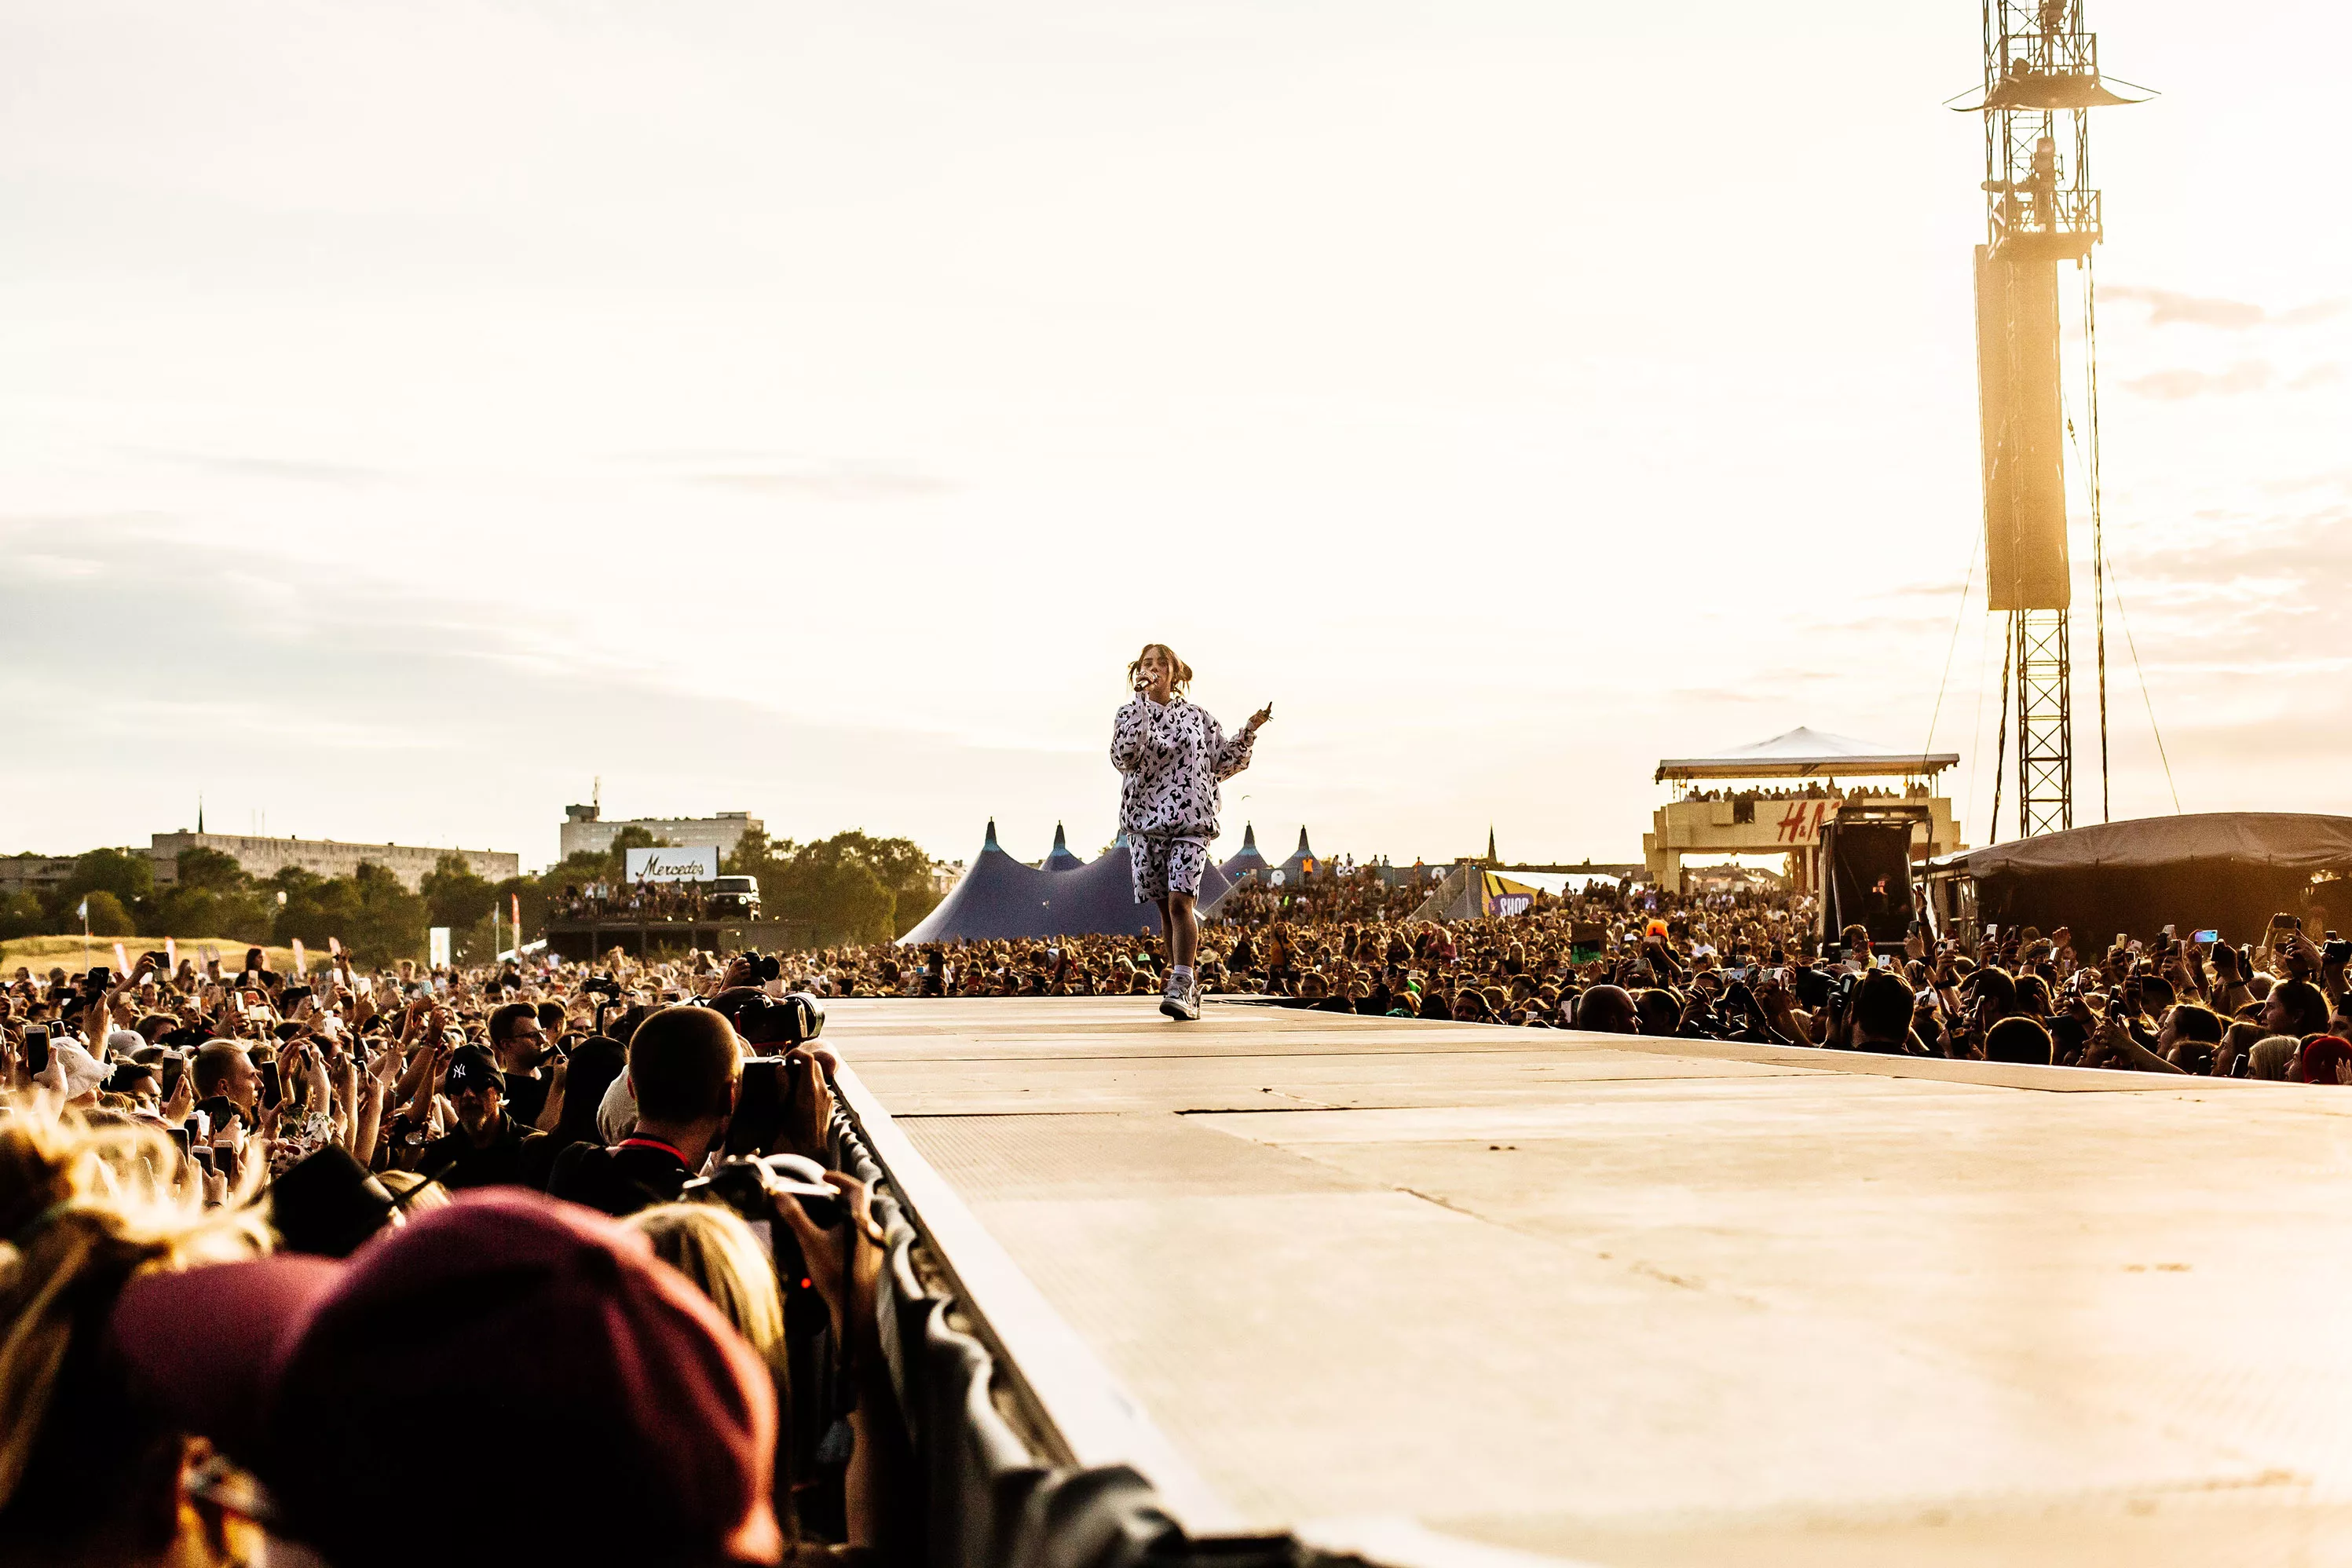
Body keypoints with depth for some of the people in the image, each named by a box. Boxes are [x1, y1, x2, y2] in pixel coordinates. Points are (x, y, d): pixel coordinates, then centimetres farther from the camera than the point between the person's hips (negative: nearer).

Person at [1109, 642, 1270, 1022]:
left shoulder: (1197, 717, 10)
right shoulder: (1130, 714, 6)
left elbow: (1225, 762, 14)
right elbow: (1124, 757, -13)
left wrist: (1250, 731, 1)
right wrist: (1141, 703, -14)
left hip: (1191, 819, -1)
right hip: (1145, 819, 2)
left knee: (1180, 902, -17)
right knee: (1166, 909, 7)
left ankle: (1181, 988, -21)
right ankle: (1187, 987, 18)